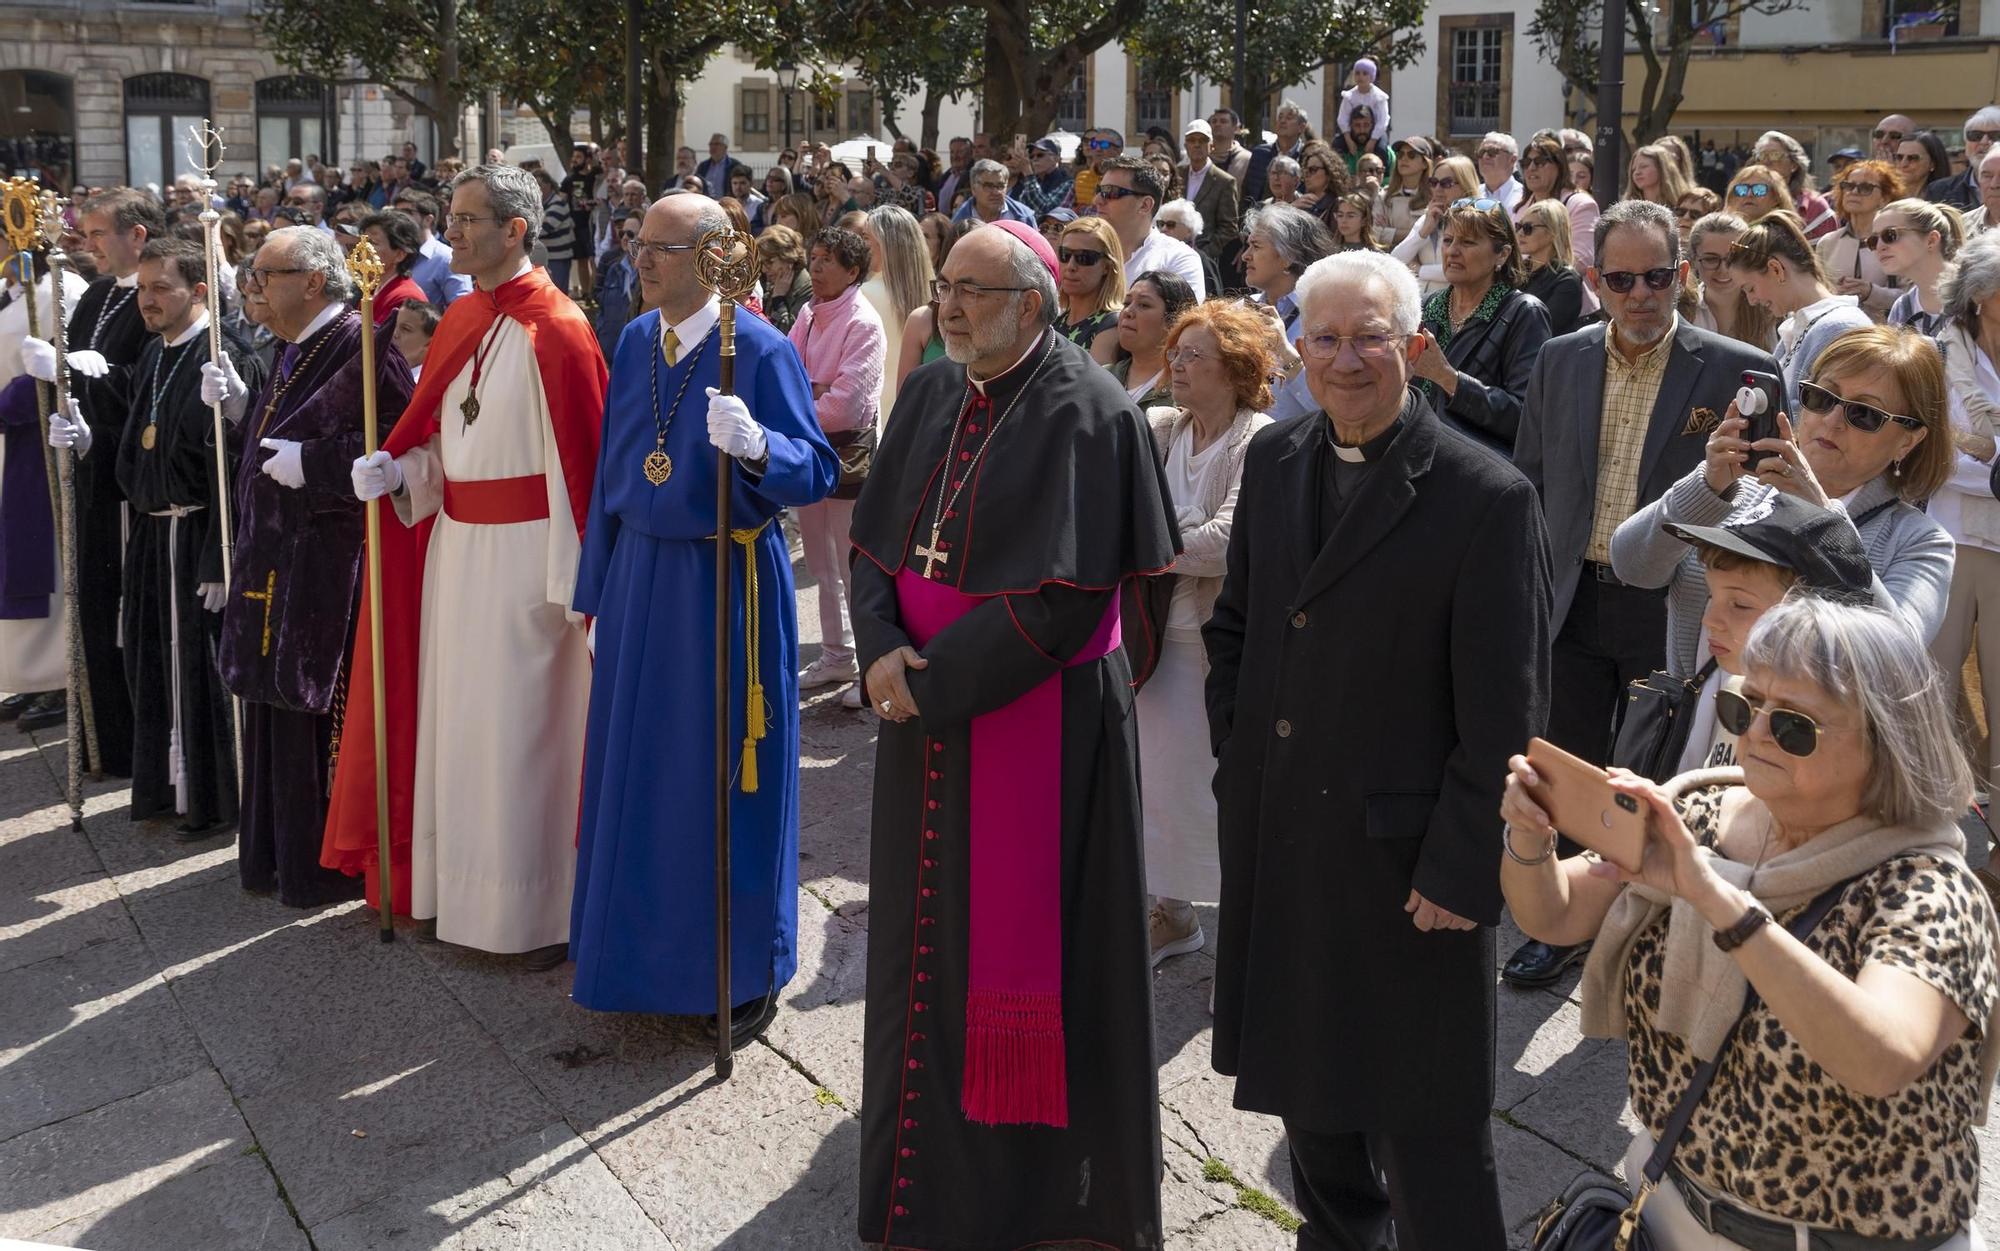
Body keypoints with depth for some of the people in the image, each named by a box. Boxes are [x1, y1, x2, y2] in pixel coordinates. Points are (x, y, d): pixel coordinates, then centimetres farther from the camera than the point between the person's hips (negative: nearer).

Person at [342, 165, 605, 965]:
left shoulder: (553, 331, -15)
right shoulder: (459, 322, 10)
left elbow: (577, 462, -16)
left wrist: (575, 579, -18)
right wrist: (396, 471, -4)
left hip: (523, 550, -8)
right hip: (454, 543, 8)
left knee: (522, 722, 0)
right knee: (456, 716, 15)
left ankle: (541, 909, 14)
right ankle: (462, 886, 30)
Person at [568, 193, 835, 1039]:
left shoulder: (760, 351, -13)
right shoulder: (634, 343, 6)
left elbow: (817, 470, -18)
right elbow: (612, 470, 12)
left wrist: (755, 445, -39)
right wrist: (596, 587, 14)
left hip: (727, 582, -6)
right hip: (641, 578, 6)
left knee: (724, 775, 3)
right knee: (638, 765, 13)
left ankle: (744, 975, 18)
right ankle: (643, 948, 30)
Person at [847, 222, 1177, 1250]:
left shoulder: (1084, 413, -13)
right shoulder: (928, 396, 8)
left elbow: (1063, 590, -19)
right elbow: (875, 540, 7)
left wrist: (935, 677, -18)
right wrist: (881, 652, -11)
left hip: (1037, 712, -6)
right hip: (925, 702, 7)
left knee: (1026, 928, 3)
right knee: (929, 924, 14)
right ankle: (928, 1156, 31)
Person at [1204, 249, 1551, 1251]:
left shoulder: (1486, 499, -17)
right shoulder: (1273, 460, 3)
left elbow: (1504, 713, -16)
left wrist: (1460, 870, -16)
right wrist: (1237, 755, 7)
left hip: (1403, 854, -6)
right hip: (1277, 837, 7)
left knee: (1425, 1127, 6)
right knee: (1307, 1080, 24)